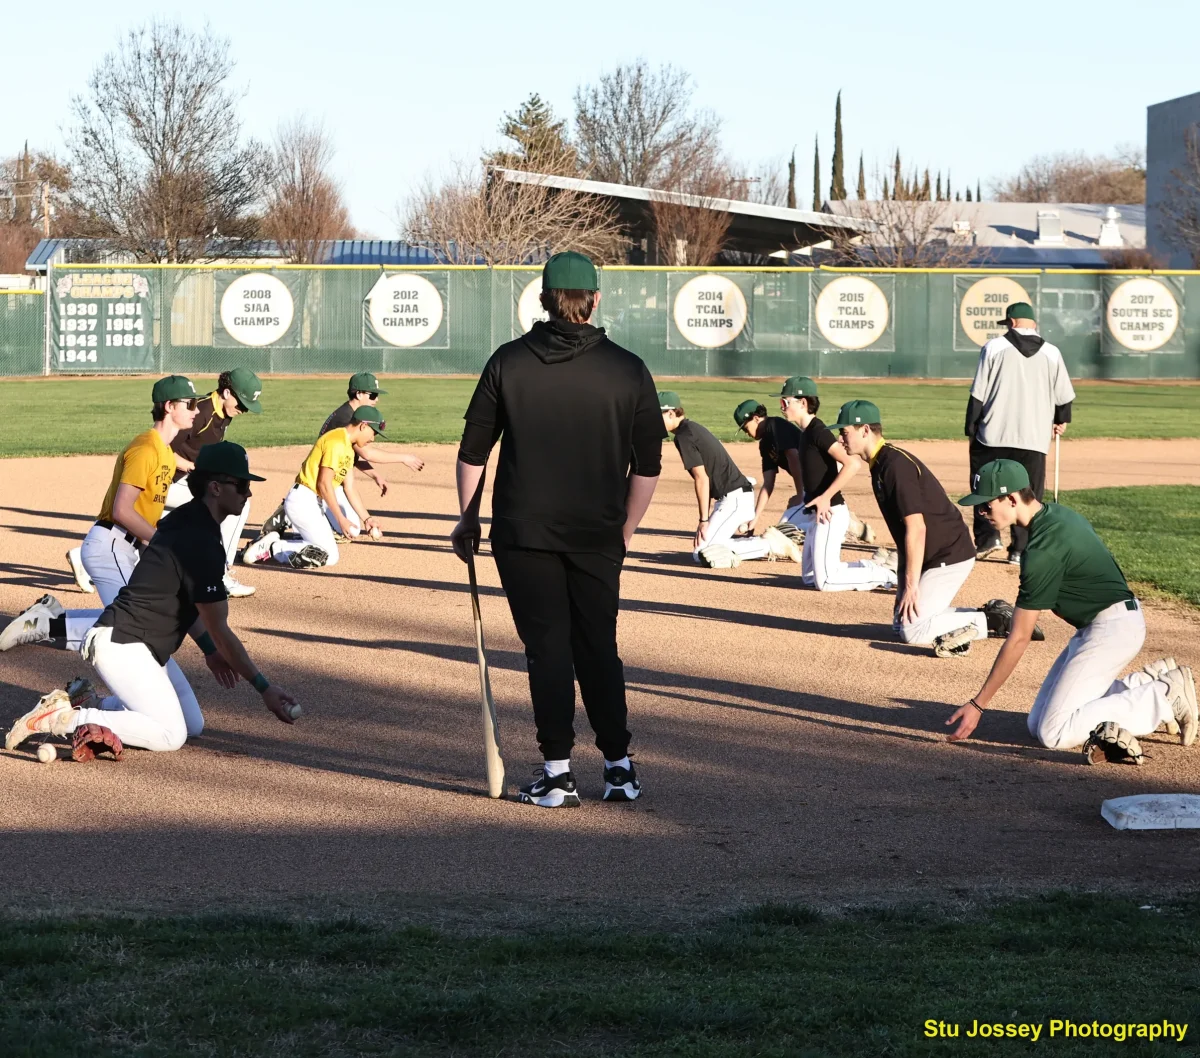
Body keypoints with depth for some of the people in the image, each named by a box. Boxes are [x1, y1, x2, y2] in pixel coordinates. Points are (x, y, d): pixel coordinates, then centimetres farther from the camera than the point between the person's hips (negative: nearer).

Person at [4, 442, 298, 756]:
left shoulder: (185, 520, 8)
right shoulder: (201, 543, -22)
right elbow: (219, 629, -19)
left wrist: (209, 649, 18)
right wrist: (265, 688, -14)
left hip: (145, 646, 11)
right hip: (120, 644, -11)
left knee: (193, 725, 12)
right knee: (170, 735, -18)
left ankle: (93, 705, 15)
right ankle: (63, 719, -13)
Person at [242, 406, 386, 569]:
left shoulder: (349, 448, 17)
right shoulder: (336, 442, -15)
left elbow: (350, 488, 17)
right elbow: (324, 484, -19)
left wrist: (366, 518, 11)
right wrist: (341, 519, -16)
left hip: (318, 501, 10)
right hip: (302, 500, -10)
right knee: (329, 556, -14)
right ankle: (273, 547, -9)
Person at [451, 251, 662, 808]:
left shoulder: (509, 362, -2)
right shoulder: (628, 370, 0)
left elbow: (472, 451, 1)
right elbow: (648, 465, 2)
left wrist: (468, 518, 13)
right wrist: (624, 531, 14)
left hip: (523, 532, -1)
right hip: (597, 536, 1)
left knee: (547, 647, 3)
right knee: (599, 648, 12)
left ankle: (558, 771, 0)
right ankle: (620, 767, 15)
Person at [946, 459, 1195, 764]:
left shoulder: (1043, 550, -23)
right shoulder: (1058, 514, 5)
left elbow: (1018, 639, -21)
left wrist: (978, 705, -17)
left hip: (1113, 628, -10)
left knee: (1053, 733, -15)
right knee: (1038, 724, 8)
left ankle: (1165, 697, -8)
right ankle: (1148, 683, 9)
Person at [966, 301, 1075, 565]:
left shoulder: (994, 348, -3)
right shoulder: (1051, 353, 4)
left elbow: (978, 394, -4)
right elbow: (1064, 396, 8)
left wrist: (971, 429, 4)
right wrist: (1061, 421, 27)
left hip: (994, 434, -2)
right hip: (1035, 437, 2)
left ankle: (987, 537, 1)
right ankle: (1021, 550, 6)